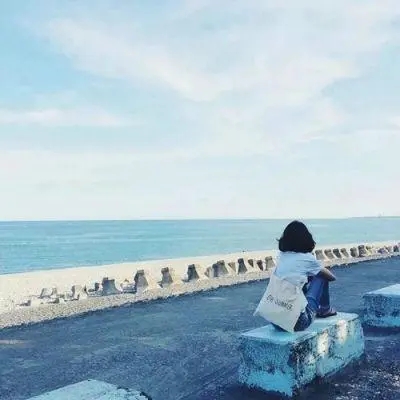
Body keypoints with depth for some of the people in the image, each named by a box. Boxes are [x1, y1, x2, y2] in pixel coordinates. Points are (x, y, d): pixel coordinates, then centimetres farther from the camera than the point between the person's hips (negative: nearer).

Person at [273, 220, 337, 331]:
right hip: (298, 322, -5)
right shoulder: (307, 258, -5)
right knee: (321, 277, 12)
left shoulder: (282, 256, 8)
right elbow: (331, 277, 13)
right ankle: (325, 309, 31)